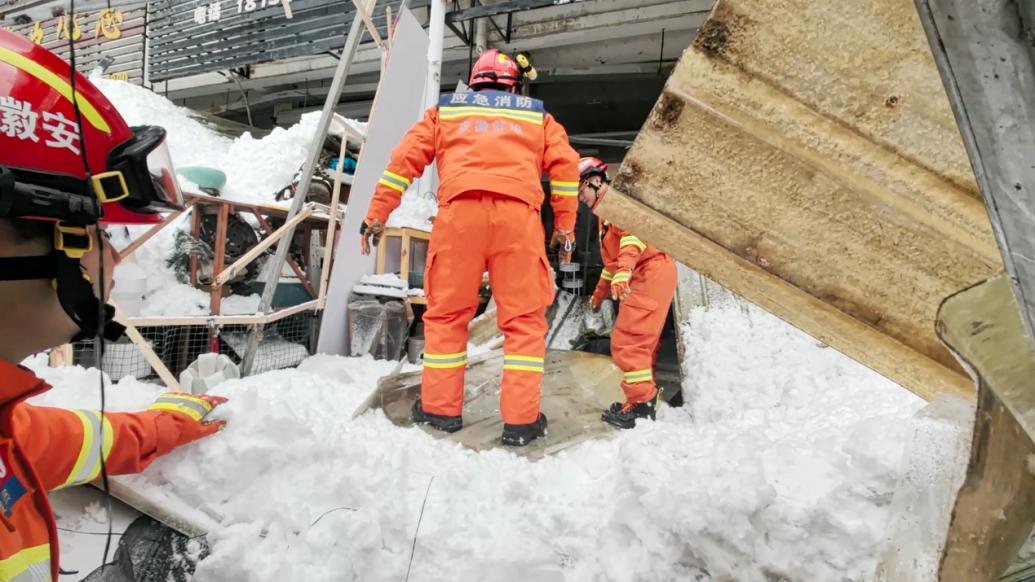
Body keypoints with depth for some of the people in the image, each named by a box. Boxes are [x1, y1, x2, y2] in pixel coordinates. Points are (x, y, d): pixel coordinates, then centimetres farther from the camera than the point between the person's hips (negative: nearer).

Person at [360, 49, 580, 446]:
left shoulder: (445, 109, 26)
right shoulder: (537, 115, 26)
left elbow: (406, 157, 15)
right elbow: (565, 164, 12)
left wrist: (377, 214, 15)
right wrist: (565, 227, 14)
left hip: (459, 210, 1)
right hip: (518, 213, 0)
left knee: (446, 313, 11)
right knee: (524, 319, 5)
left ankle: (440, 408, 14)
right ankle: (521, 419, 3)